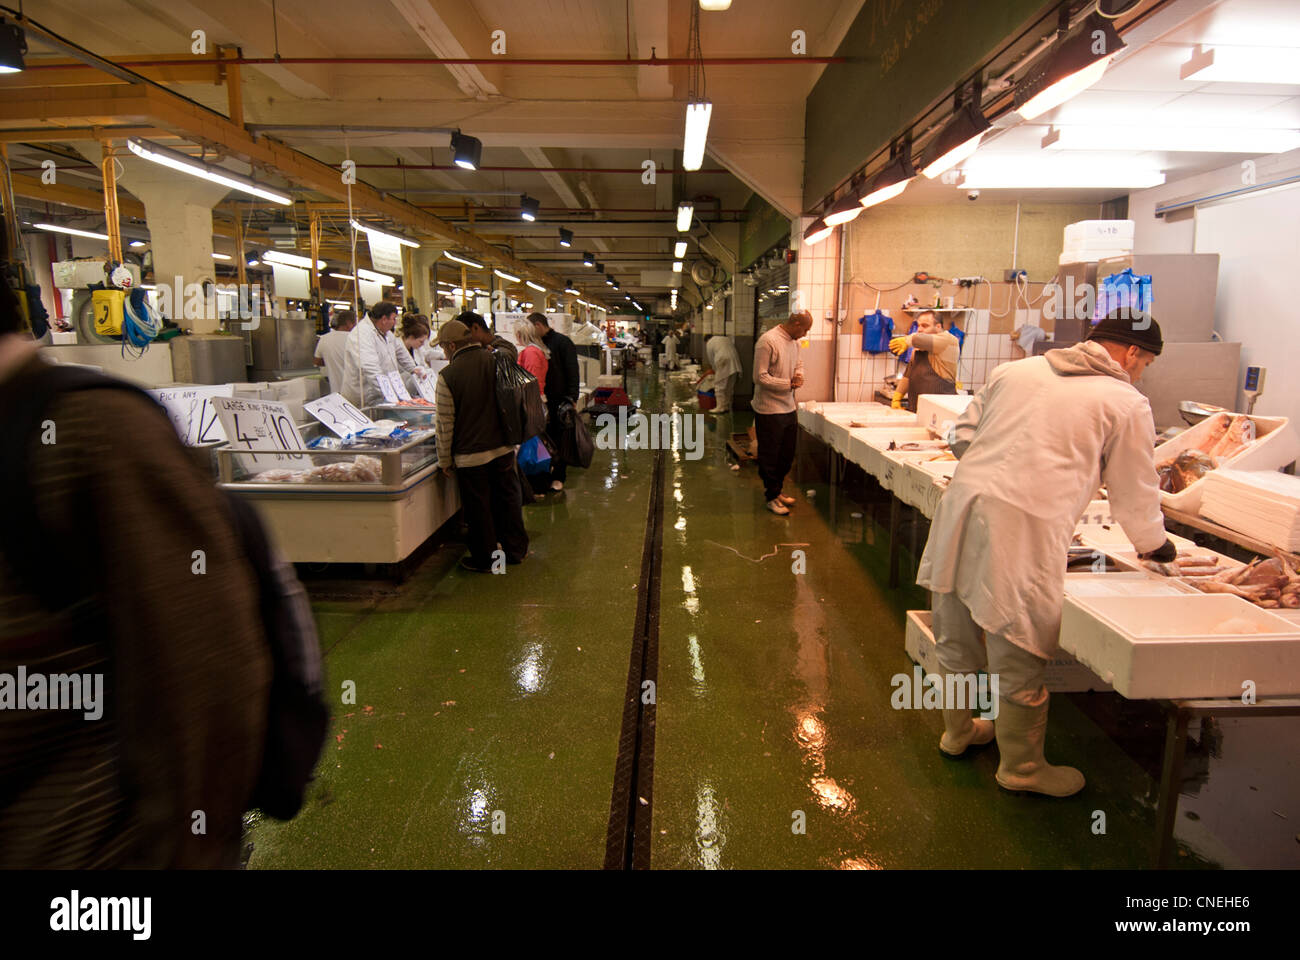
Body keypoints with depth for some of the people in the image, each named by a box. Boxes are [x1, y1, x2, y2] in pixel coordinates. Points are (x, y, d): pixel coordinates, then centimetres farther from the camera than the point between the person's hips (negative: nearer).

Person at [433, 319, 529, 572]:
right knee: (508, 499, 17)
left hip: (470, 455, -4)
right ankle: (516, 550, 30)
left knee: (478, 509, 8)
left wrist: (445, 461, 1)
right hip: (504, 448, 5)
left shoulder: (448, 376, -15)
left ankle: (484, 560, 21)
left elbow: (445, 425, -10)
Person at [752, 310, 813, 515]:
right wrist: (789, 384, -16)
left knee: (787, 455, 17)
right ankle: (772, 497, 17)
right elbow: (760, 377, -20)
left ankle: (775, 489, 34)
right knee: (770, 457, 4)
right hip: (769, 411, -8)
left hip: (789, 408, 9)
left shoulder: (794, 341, 8)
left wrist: (798, 375, 0)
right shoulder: (767, 342, -18)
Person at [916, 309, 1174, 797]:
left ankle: (957, 730, 43)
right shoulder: (1126, 404, 5)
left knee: (957, 635, 21)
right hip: (1024, 527, -6)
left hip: (961, 505, 6)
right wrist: (1154, 544, 30)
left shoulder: (1016, 369, 16)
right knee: (1020, 656, 11)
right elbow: (1135, 496, 12)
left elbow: (961, 435, 15)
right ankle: (1021, 766, 30)